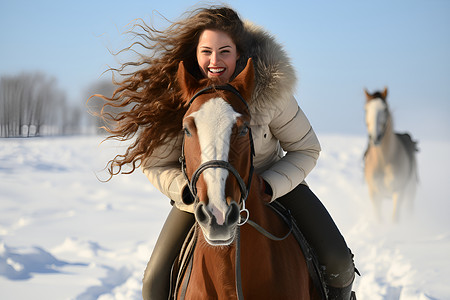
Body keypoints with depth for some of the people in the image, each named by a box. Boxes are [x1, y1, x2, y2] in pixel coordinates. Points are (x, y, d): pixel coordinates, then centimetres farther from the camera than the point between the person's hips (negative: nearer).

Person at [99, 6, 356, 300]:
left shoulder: (270, 88, -24)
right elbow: (155, 164, -11)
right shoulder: (174, 98, -21)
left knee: (337, 259, -12)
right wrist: (190, 193, -30)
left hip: (271, 179, 0)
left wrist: (268, 188, -27)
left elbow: (306, 149, -12)